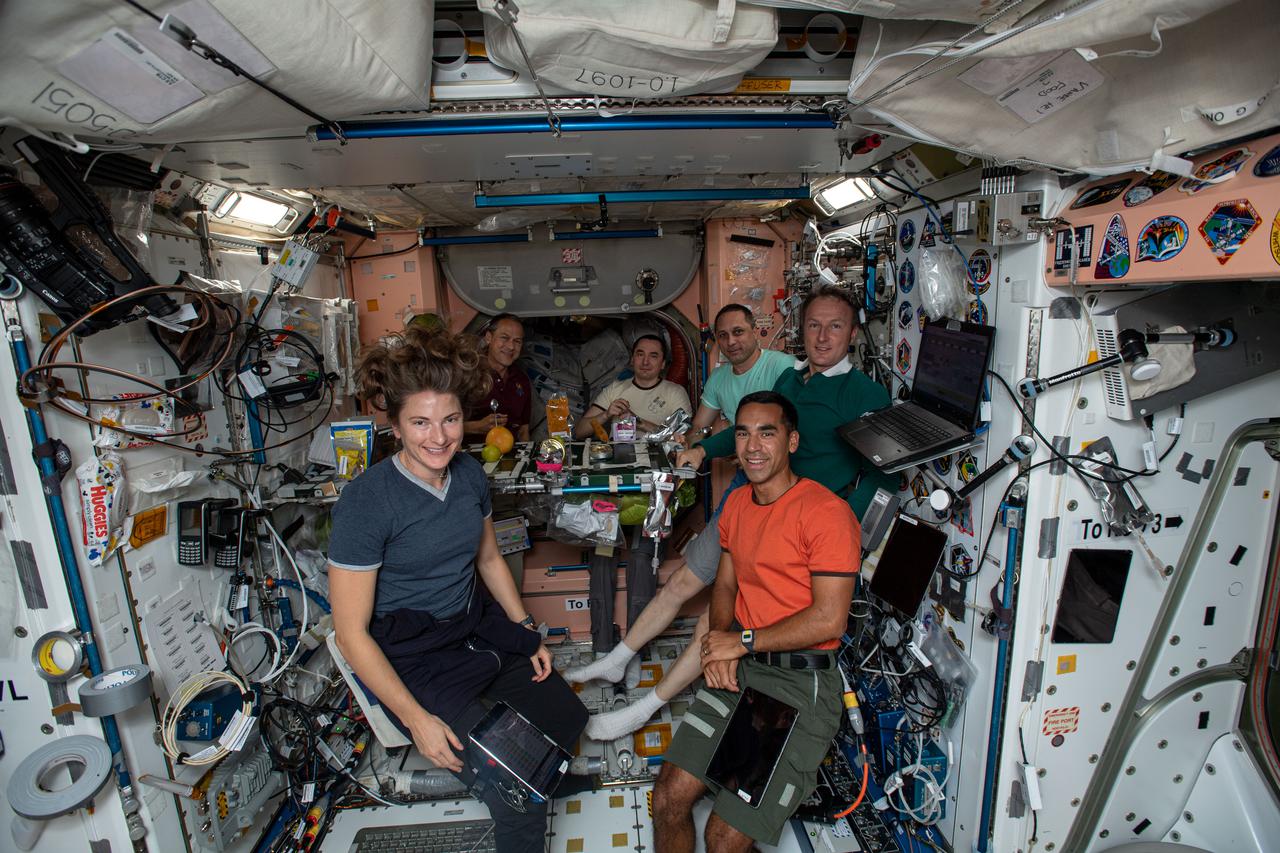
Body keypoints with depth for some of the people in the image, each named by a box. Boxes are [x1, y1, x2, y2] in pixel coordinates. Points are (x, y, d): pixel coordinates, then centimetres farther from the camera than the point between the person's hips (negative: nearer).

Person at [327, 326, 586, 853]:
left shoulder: (469, 474, -2)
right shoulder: (365, 501, -21)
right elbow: (352, 632, -17)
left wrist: (527, 630, 6)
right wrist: (415, 719, -19)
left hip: (479, 628, 7)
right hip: (412, 657, -6)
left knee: (567, 719, 7)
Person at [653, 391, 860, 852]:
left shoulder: (826, 511, -14)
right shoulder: (736, 503, 10)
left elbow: (830, 620, -18)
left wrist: (742, 641, -12)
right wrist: (720, 646, -2)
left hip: (802, 681, -6)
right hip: (739, 671, 6)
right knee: (668, 798, 1)